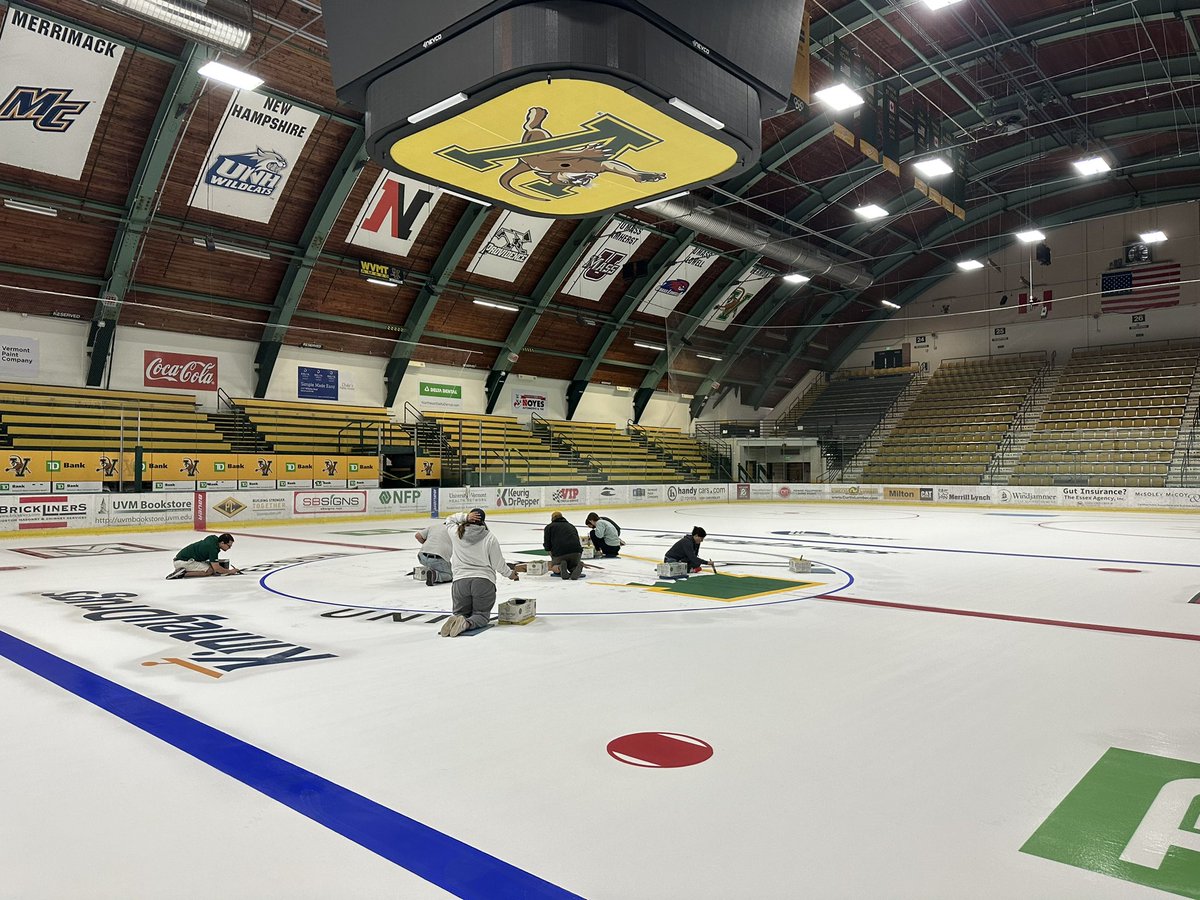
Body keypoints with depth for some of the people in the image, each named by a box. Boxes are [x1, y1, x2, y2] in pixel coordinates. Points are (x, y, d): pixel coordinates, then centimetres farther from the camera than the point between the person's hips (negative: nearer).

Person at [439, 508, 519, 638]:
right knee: (482, 614, 11)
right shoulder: (490, 538, -3)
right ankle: (467, 624, -24)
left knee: (460, 613, 19)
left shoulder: (456, 533, 3)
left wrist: (465, 516, 5)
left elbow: (450, 520, 26)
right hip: (484, 582, -2)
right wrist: (510, 573, 21)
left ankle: (458, 619, -19)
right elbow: (498, 564, 1)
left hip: (460, 581, 2)